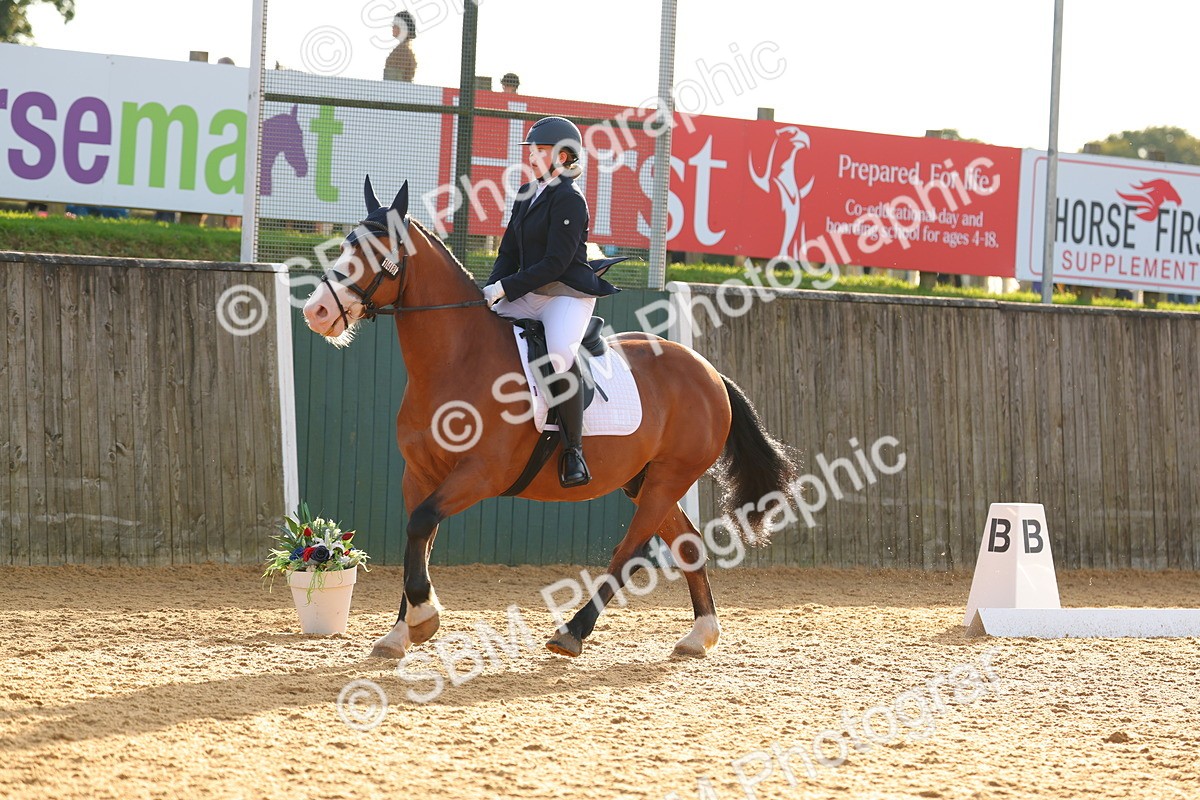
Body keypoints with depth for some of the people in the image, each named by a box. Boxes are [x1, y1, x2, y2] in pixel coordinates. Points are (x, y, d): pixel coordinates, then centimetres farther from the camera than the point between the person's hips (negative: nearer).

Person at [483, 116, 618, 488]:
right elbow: (509, 254, 16)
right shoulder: (527, 195, 16)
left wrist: (505, 288, -20)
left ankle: (574, 450, -25)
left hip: (569, 294, -9)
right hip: (529, 295, 9)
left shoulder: (569, 200, -11)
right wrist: (490, 291, -1)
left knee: (560, 353, -35)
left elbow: (555, 263, -18)